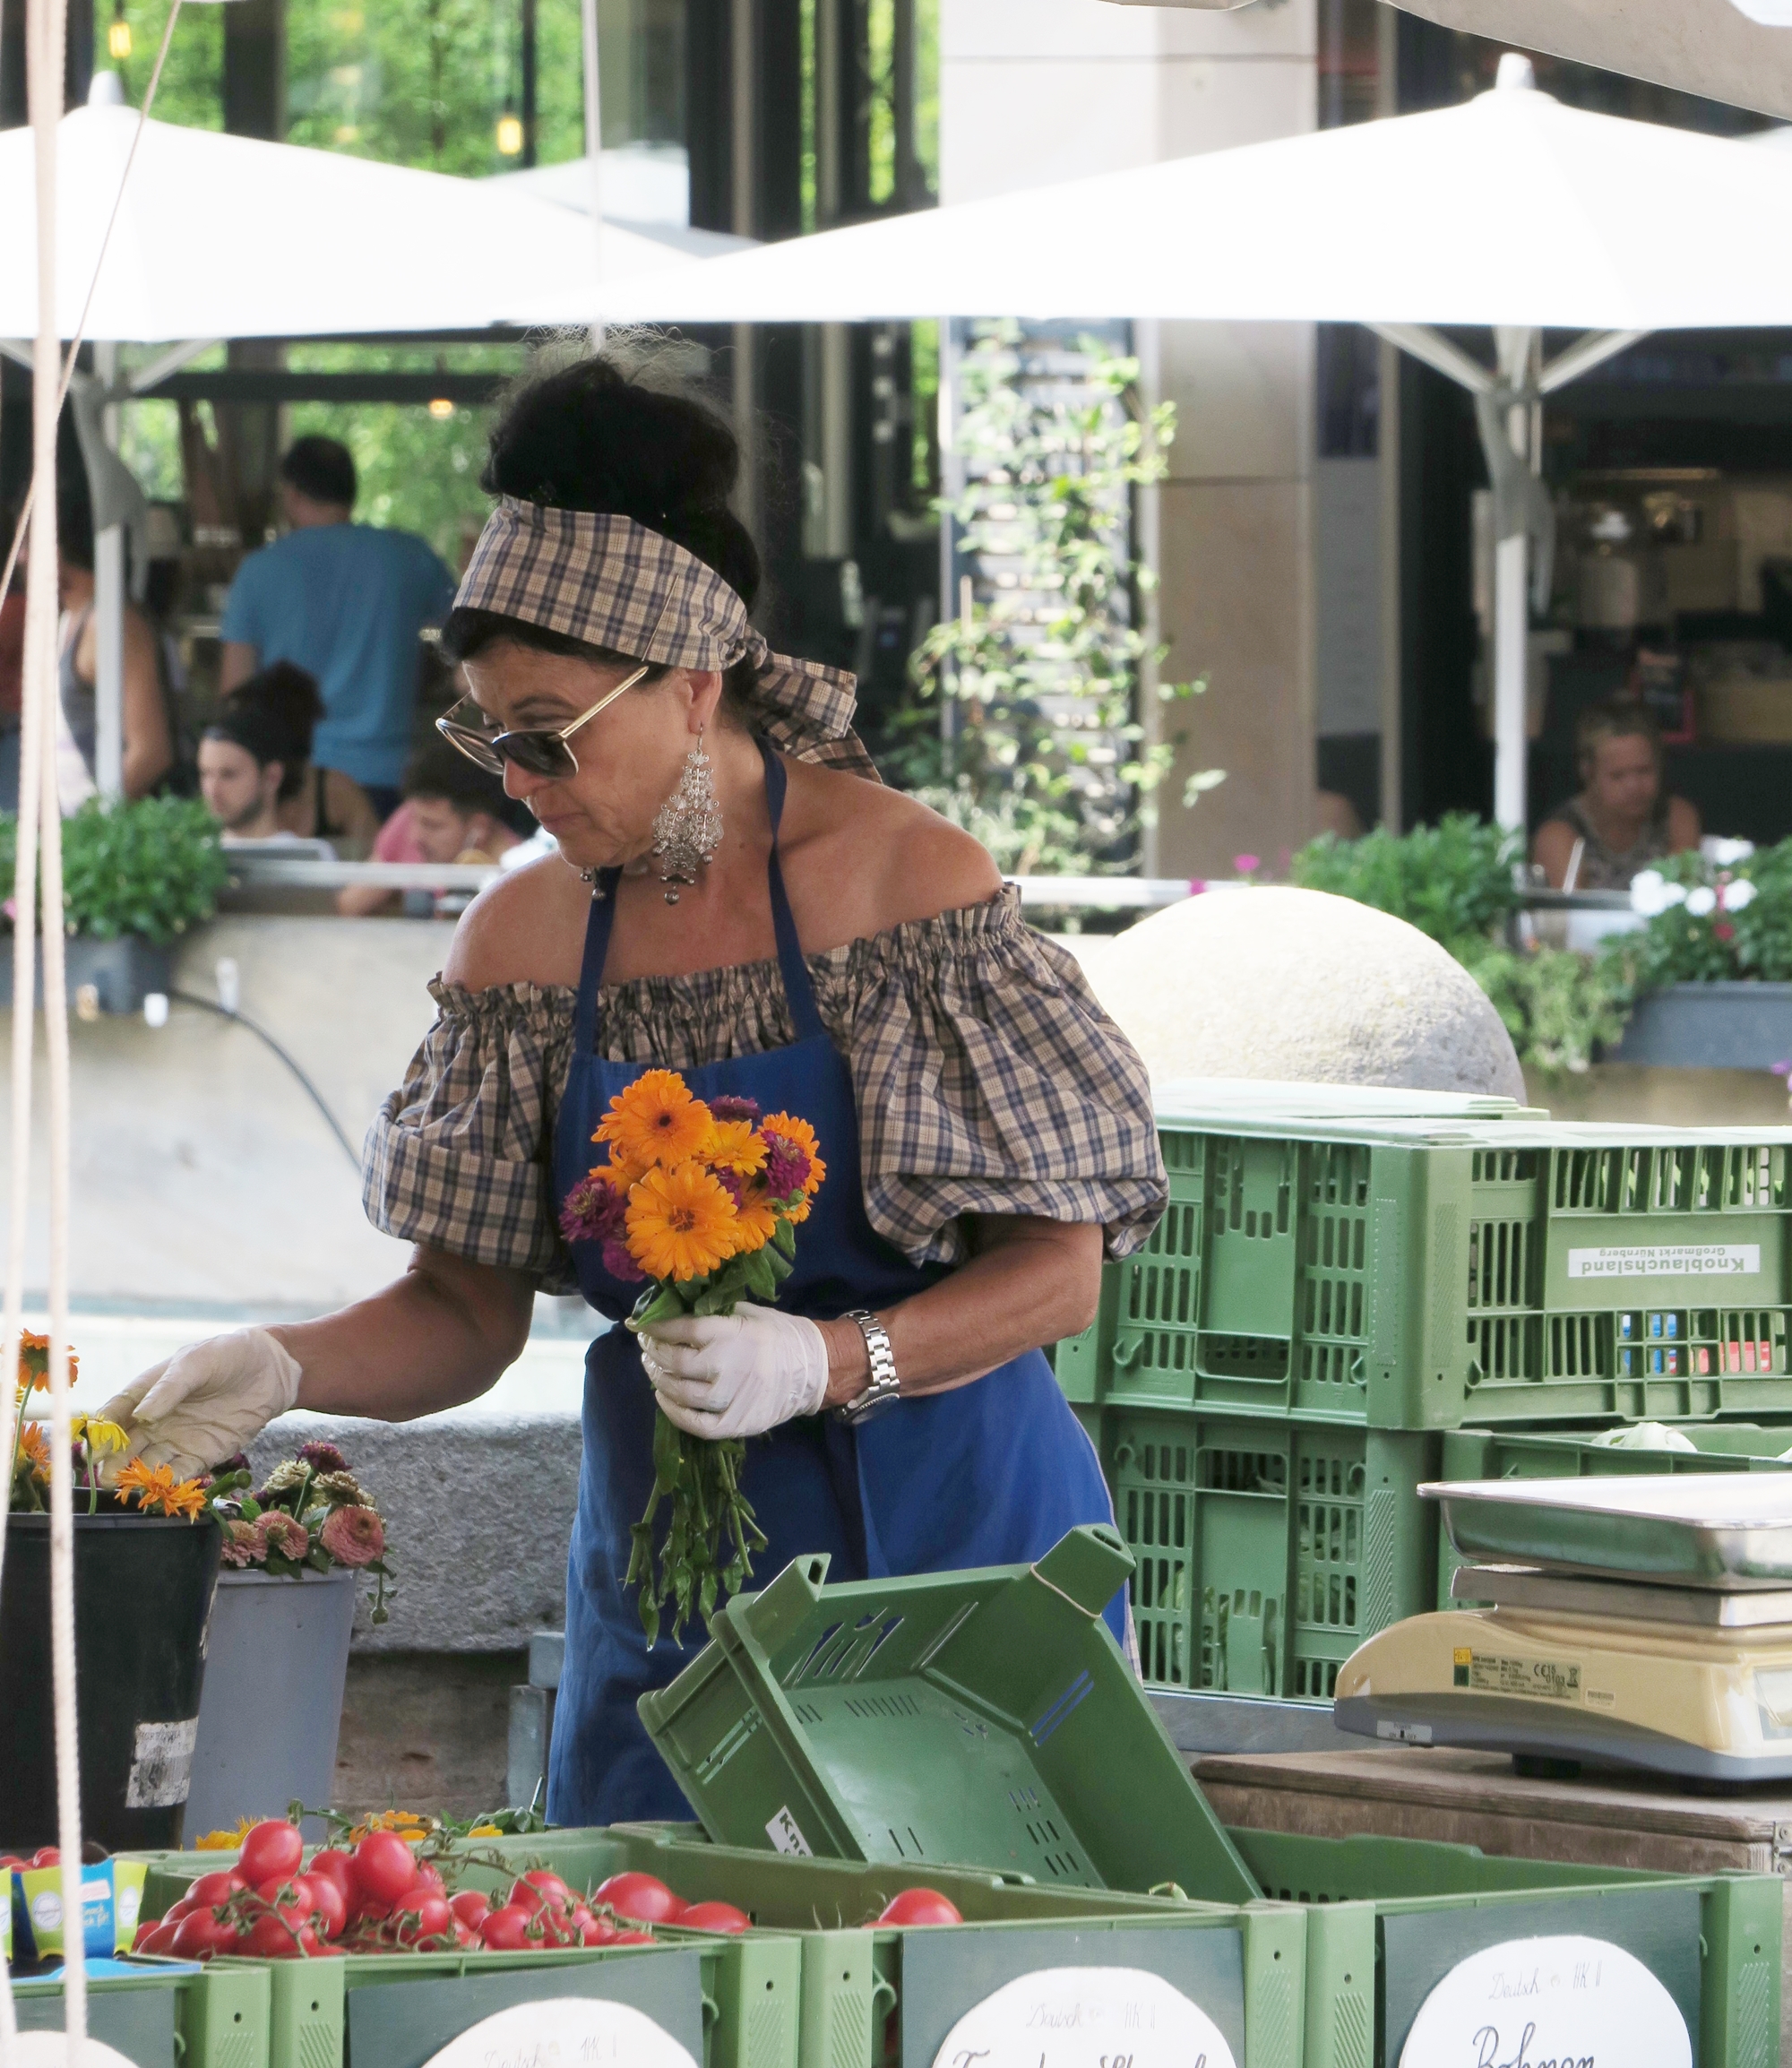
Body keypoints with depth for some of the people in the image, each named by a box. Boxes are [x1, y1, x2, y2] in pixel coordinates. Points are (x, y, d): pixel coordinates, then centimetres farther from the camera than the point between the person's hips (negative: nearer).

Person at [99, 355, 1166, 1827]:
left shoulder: (909, 877, -11)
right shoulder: (527, 939, 3)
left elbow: (1059, 1268, -10)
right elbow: (470, 1311, 7)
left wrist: (824, 1362, -25)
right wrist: (284, 1369, -12)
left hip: (948, 1537, -4)